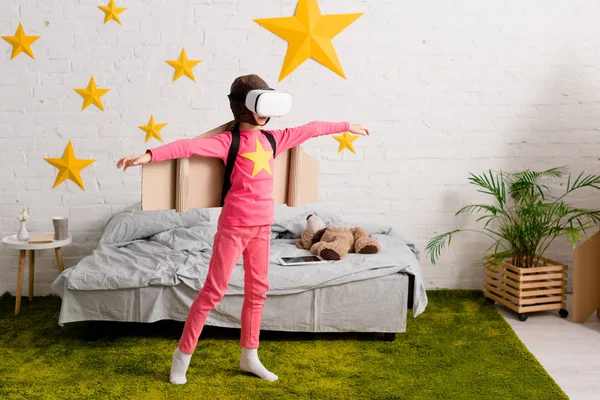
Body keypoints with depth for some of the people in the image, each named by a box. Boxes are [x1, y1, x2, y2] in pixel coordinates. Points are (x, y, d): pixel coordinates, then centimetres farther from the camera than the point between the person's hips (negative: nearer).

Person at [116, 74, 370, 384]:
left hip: (262, 226, 7)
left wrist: (346, 126, 32)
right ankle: (183, 355, 11)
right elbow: (189, 146, -25)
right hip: (234, 226, -7)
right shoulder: (229, 141, -11)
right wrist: (149, 155, -39)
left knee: (257, 290, 13)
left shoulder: (272, 139, 8)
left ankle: (249, 357, 27)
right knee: (213, 290, -2)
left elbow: (309, 129, 20)